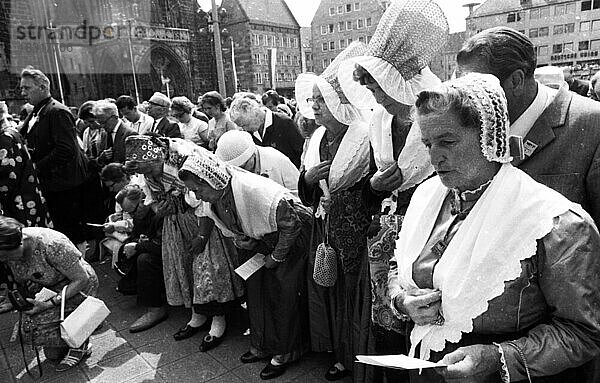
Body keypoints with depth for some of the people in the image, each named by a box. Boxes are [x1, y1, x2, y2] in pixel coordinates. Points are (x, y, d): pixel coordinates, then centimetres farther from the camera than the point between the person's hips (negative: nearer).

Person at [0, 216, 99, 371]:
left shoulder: (52, 245, -35)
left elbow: (82, 279, -27)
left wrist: (49, 304, -29)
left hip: (78, 287, -6)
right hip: (47, 289, 6)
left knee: (33, 327, -21)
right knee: (52, 354, 5)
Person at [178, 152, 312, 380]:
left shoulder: (256, 191, -37)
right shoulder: (211, 201, -11)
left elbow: (291, 224, -27)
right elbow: (234, 231, 9)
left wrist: (276, 257, -17)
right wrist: (246, 243, -7)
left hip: (293, 236, -7)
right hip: (261, 241, 7)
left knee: (284, 294, -4)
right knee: (254, 286, 6)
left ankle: (284, 353, 14)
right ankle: (261, 346, 24)